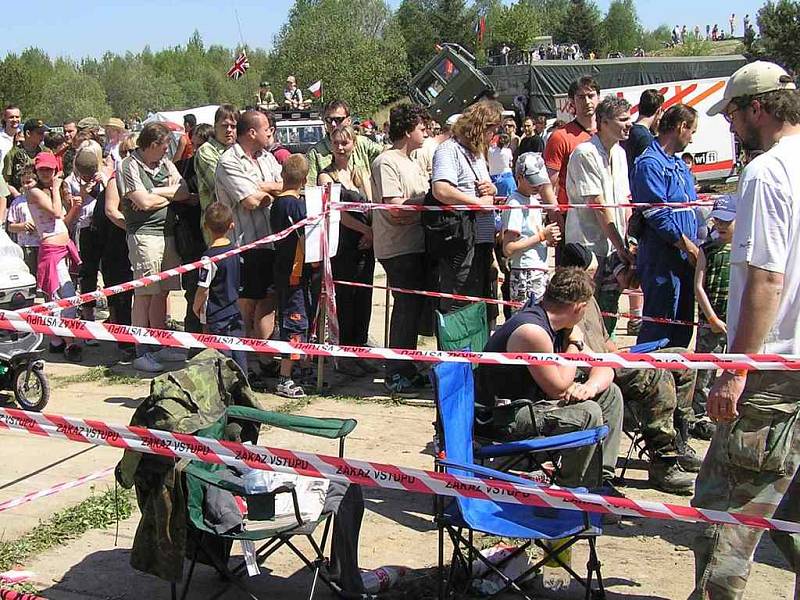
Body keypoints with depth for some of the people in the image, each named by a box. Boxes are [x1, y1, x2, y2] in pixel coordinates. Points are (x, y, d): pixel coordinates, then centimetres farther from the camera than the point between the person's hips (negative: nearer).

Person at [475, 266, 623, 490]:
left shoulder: (563, 327, 5)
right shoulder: (532, 331, -26)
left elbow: (604, 369, 7)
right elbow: (559, 389, -20)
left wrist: (590, 386, -15)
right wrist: (575, 344, -10)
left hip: (529, 402, 10)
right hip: (500, 419, -10)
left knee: (610, 393, 9)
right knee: (587, 414, -26)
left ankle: (602, 480, 12)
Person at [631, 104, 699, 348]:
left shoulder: (679, 164, 19)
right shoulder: (650, 164, -12)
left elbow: (693, 207, 24)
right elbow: (658, 215, -19)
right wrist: (688, 246, -15)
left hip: (684, 257, 10)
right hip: (661, 258, -10)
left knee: (683, 324, 15)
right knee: (658, 327, -6)